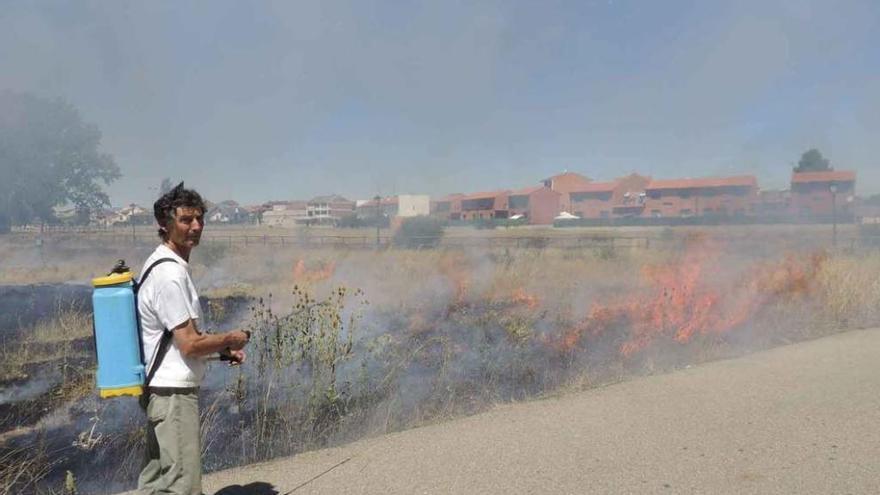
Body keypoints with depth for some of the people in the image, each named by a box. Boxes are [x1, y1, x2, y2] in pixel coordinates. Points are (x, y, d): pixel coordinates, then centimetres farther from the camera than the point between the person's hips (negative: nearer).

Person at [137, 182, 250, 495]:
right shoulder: (171, 274, -19)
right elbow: (190, 344, -21)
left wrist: (222, 350, 11)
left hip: (159, 389, 11)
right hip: (174, 392, -11)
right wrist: (230, 339, -5)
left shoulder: (164, 265, 13)